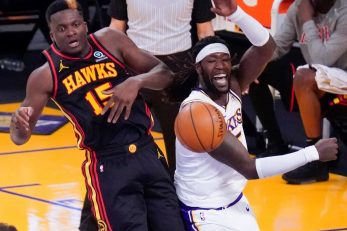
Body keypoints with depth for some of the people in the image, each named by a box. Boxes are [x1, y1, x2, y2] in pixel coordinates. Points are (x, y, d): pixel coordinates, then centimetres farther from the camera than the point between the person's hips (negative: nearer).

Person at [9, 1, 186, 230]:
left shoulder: (109, 41, 3)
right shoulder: (46, 76, -4)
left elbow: (164, 74, 6)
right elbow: (19, 138, 1)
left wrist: (136, 81, -15)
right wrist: (19, 124, -23)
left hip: (149, 153, 4)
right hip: (107, 165, -4)